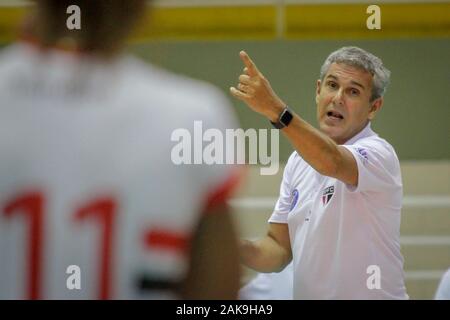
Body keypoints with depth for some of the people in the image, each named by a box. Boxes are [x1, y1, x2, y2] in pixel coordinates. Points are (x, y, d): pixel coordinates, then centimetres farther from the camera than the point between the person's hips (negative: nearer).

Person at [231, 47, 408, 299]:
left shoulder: (377, 153, -12)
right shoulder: (299, 160, 9)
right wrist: (237, 247, -10)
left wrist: (276, 110, -45)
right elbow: (280, 248, 9)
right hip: (305, 294, 5)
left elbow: (332, 162, -34)